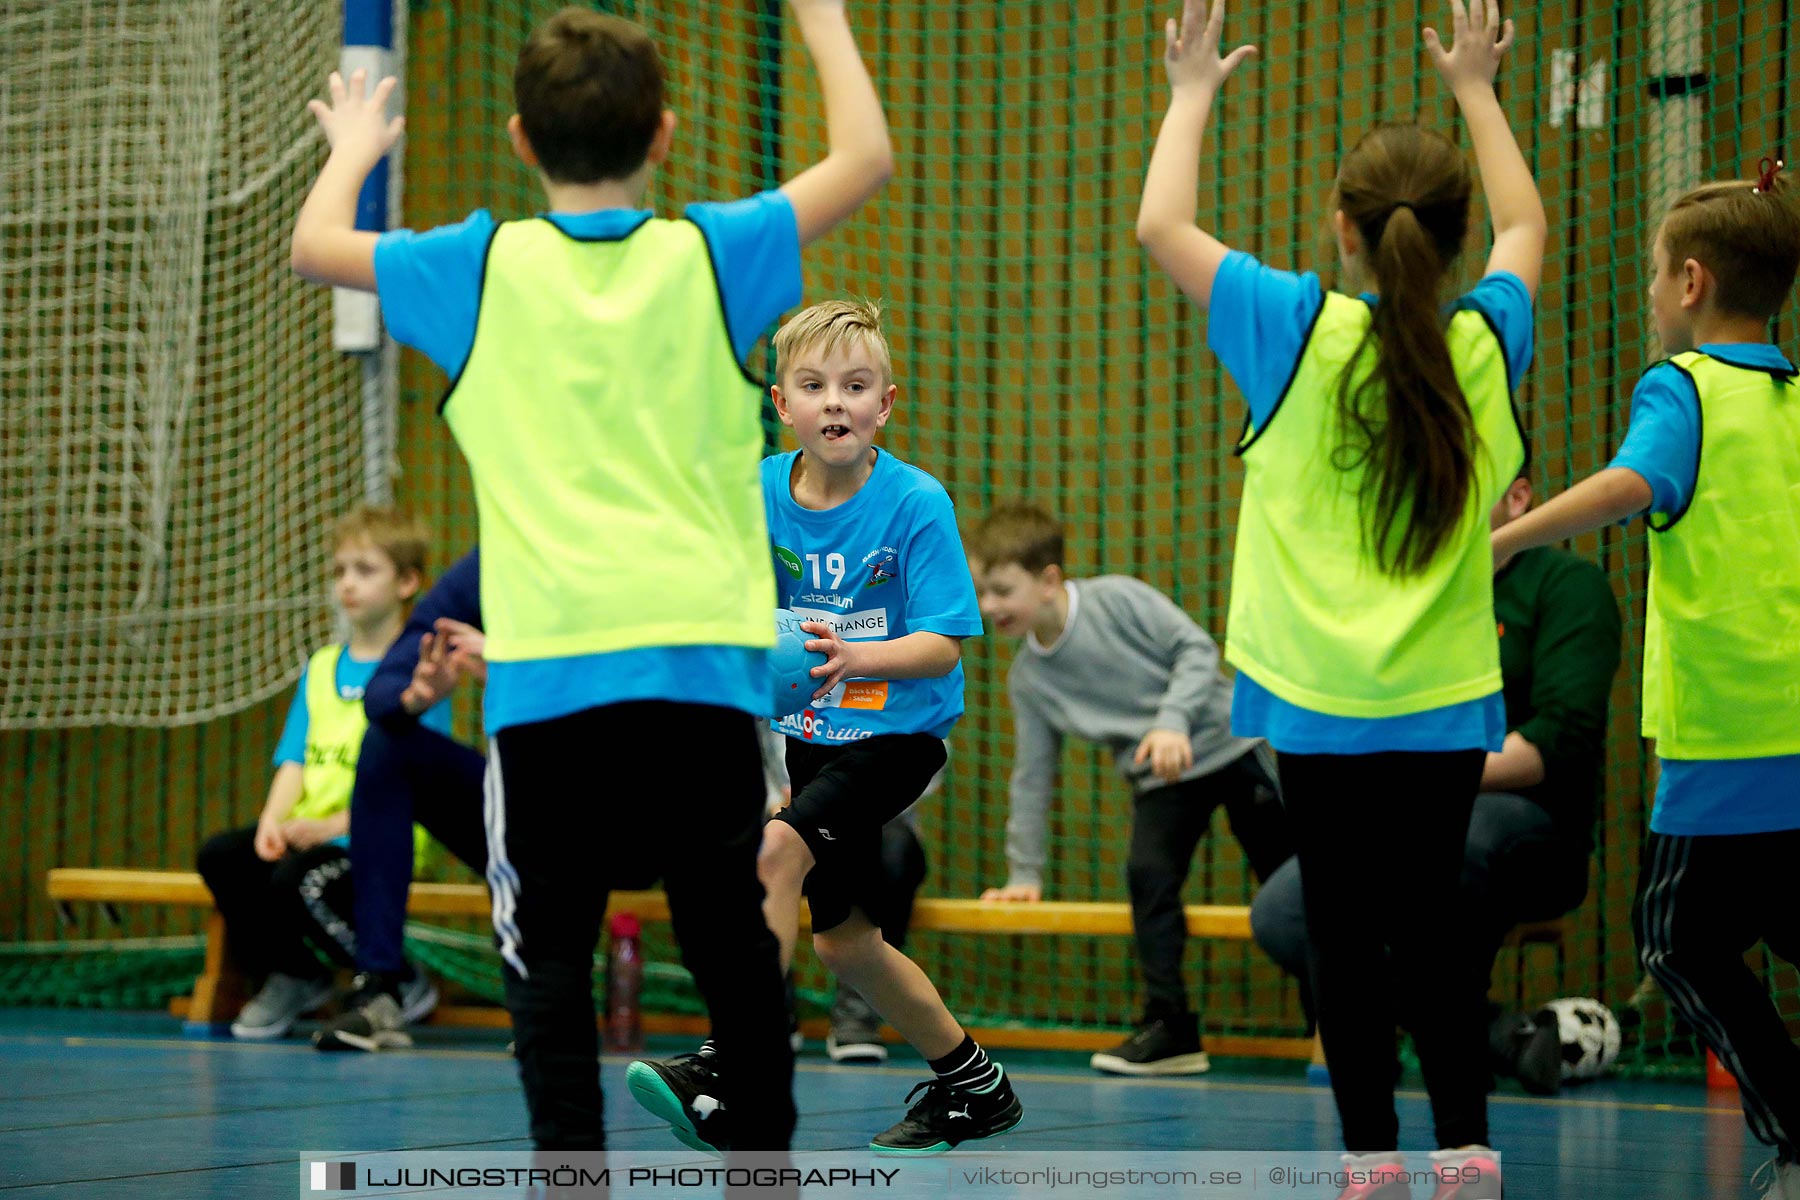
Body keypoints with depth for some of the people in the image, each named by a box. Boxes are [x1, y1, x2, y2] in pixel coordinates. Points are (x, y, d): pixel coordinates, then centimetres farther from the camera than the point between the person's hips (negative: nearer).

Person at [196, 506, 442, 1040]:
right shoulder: (321, 667, 18)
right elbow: (294, 759, 10)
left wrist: (332, 827, -22)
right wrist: (273, 821, -10)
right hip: (310, 831, 7)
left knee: (298, 877, -32)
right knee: (221, 855, -17)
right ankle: (291, 975, 6)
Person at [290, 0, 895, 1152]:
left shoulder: (482, 270, 2)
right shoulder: (711, 259, 3)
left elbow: (317, 243, 16)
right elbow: (865, 157, 13)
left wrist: (354, 149, 36)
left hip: (546, 677, -1)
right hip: (704, 663, 1)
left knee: (551, 960, 3)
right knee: (736, 949, 12)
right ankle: (764, 1153, 19)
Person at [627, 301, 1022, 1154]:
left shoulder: (915, 503, -16)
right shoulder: (758, 493, -4)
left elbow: (943, 646, -19)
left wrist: (853, 658, -36)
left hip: (897, 734, -6)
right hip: (811, 734, 7)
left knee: (778, 848, -29)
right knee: (842, 939, 13)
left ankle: (727, 1070, -29)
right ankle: (972, 1086, 32)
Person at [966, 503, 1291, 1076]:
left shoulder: (1117, 599, -15)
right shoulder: (1027, 678, 0)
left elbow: (1196, 647, -15)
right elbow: (1032, 775, 8)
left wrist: (1173, 720, -30)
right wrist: (1024, 871, 9)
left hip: (1232, 743, -4)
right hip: (1158, 781, 4)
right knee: (1147, 874, -19)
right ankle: (1169, 1026, -14)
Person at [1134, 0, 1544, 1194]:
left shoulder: (1302, 332, -9)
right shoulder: (1484, 345, 0)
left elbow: (1162, 224, 2)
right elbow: (1525, 227, 22)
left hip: (1320, 701, -2)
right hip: (1445, 698, 3)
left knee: (1346, 929, 1)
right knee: (1432, 923, 11)